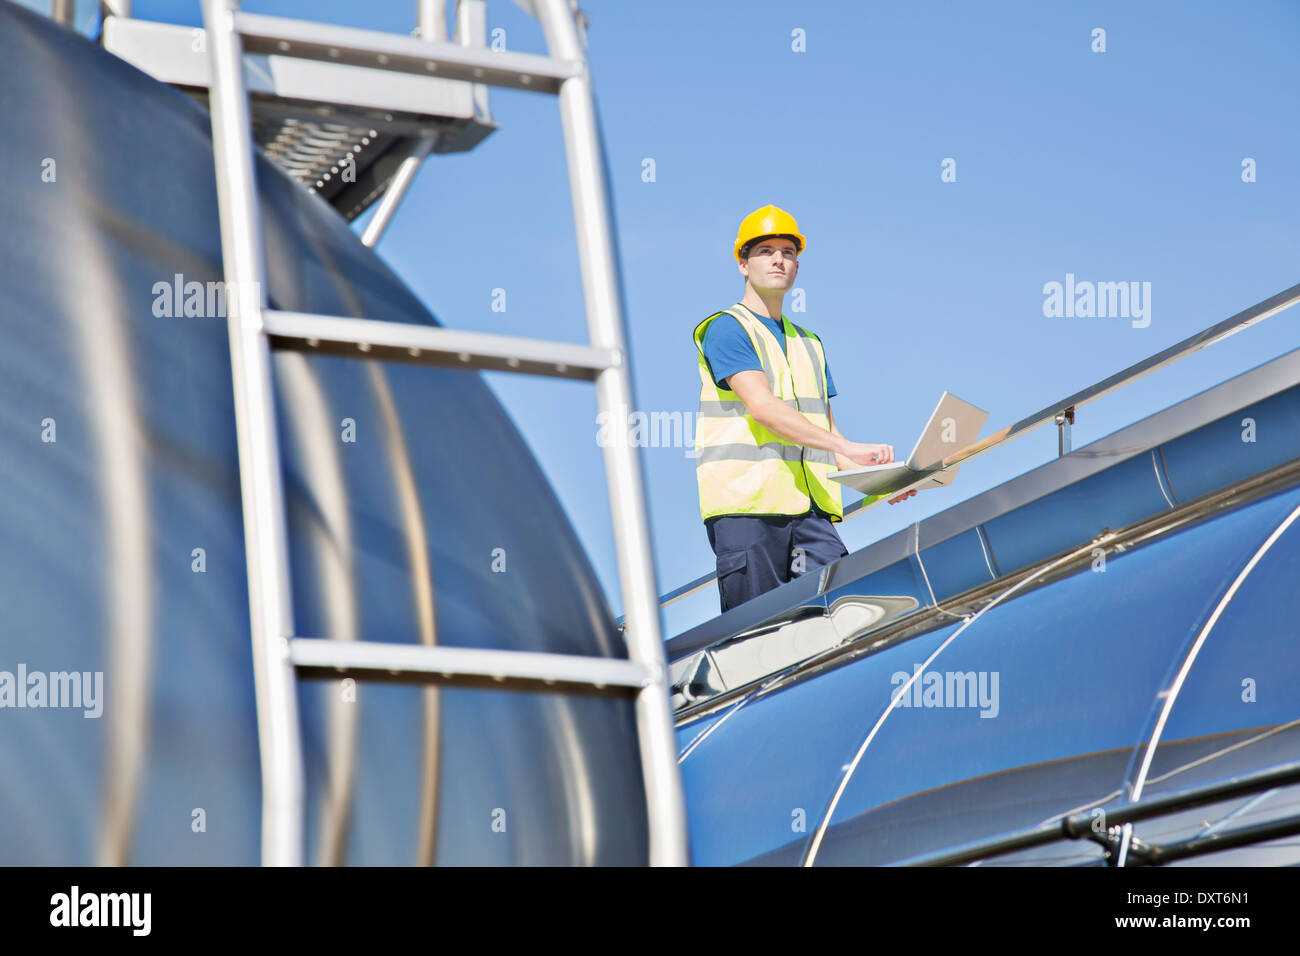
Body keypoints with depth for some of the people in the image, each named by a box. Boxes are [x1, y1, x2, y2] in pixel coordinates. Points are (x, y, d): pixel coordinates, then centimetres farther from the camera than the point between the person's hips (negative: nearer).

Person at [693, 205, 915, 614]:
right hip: (746, 504, -6)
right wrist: (847, 447, -22)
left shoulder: (809, 344, 25)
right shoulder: (726, 329, 1)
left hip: (809, 506, 6)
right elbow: (762, 407, -13)